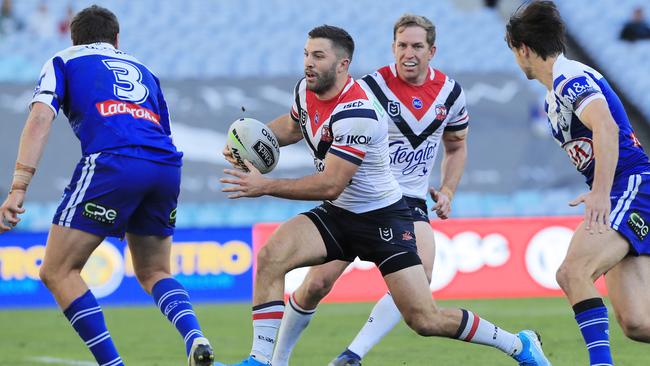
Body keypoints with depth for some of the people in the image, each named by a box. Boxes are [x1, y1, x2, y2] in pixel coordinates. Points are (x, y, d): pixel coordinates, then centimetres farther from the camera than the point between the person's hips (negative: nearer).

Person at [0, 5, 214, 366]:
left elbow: (41, 117, 3)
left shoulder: (63, 61, 20)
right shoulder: (142, 70, 34)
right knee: (154, 273, 22)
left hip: (111, 161, -5)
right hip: (167, 168, 5)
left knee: (57, 272, 4)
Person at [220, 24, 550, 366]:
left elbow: (330, 185, -27)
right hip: (336, 214, 7)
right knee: (270, 257, -20)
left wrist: (266, 186, -23)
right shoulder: (305, 90, -1)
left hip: (383, 219, -7)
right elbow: (292, 126, 24)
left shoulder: (355, 113, -27)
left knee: (425, 320, -9)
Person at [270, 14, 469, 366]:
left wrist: (446, 191, 4)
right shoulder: (371, 87, -12)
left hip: (410, 204, 3)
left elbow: (456, 147, 18)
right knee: (317, 283, -9)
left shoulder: (450, 92, 1)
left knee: (420, 275, -25)